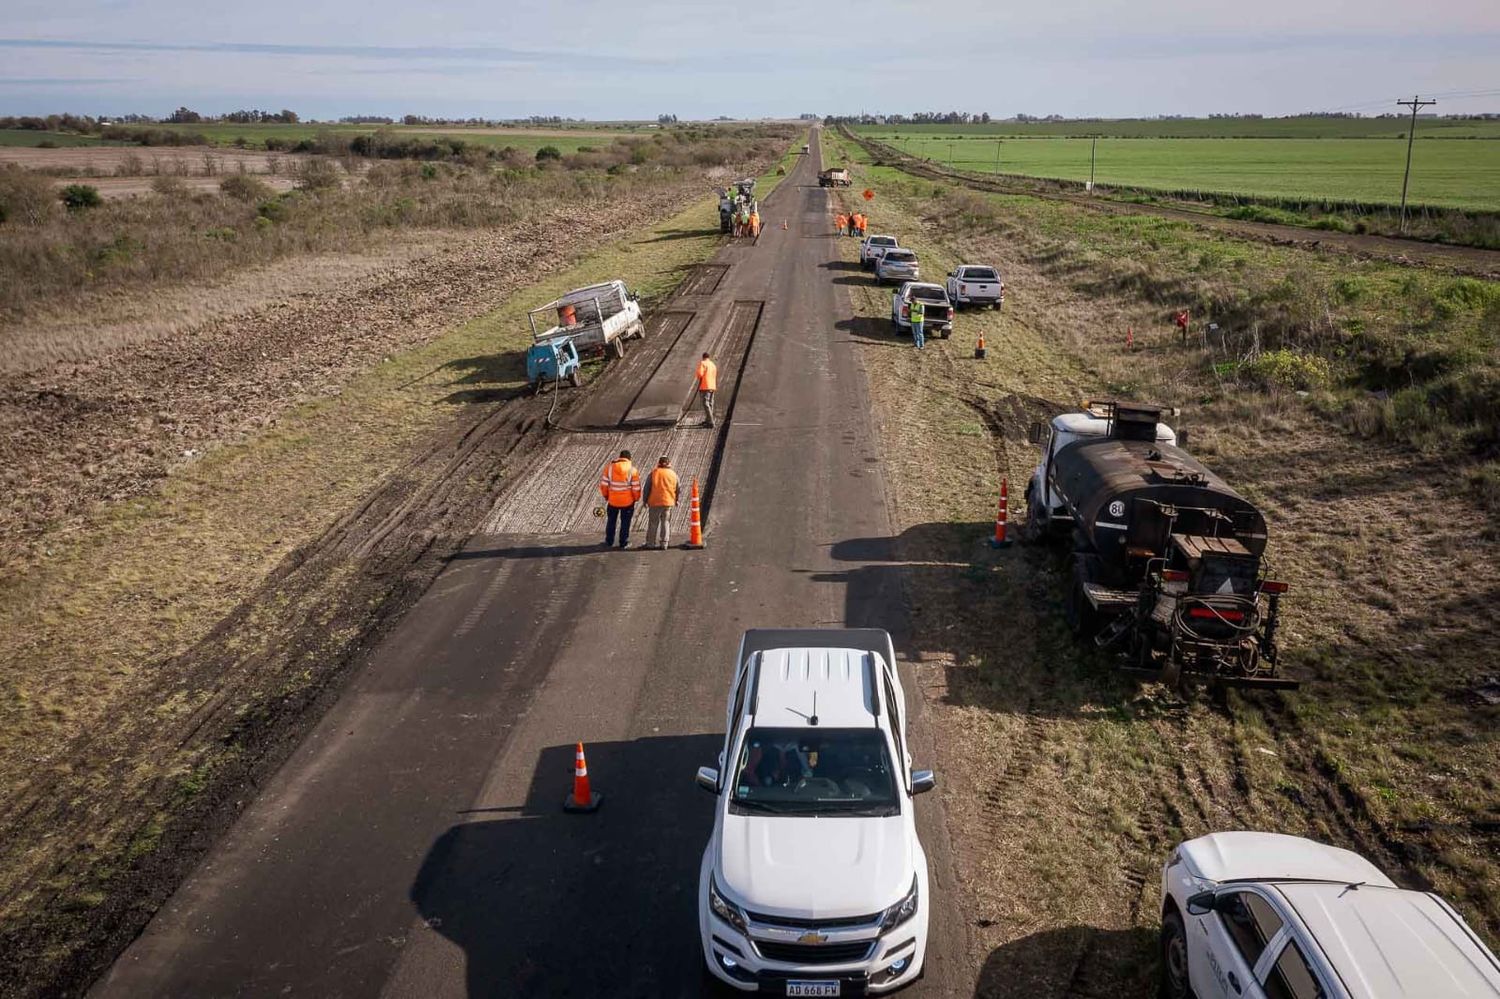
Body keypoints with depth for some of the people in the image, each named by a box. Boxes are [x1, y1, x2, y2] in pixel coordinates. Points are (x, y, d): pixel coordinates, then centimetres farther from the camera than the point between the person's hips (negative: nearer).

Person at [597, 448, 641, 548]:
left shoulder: (609, 467, -6)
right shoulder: (632, 470, -11)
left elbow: (603, 483, -4)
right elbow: (636, 487, -10)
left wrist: (605, 495, 11)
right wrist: (636, 498, 7)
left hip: (613, 500, 2)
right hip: (627, 501, -2)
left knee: (611, 521, 18)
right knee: (625, 522, 11)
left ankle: (609, 541, 25)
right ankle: (623, 542, 15)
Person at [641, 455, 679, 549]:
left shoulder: (653, 473, -4)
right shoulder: (673, 474, 4)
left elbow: (647, 488, -4)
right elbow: (677, 489, 10)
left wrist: (645, 500, 7)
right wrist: (676, 500, 24)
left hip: (655, 502, -2)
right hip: (668, 502, 2)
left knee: (653, 523, 6)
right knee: (666, 522, 9)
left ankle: (651, 543, 10)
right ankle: (664, 543, 8)